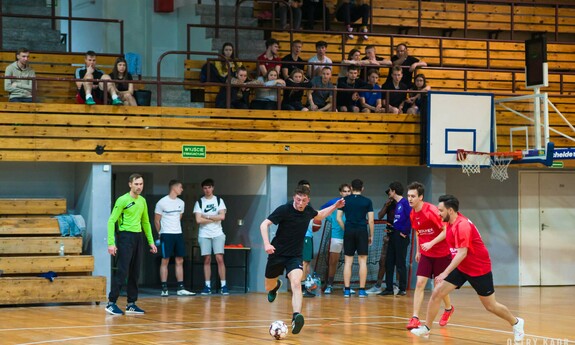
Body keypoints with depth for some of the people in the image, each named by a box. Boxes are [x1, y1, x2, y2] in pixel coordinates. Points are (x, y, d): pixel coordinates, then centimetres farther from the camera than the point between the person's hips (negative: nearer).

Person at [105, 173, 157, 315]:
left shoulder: (142, 201, 12)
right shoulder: (122, 200, -9)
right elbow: (111, 221, -11)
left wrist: (151, 241, 18)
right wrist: (111, 243, -18)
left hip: (138, 237, 7)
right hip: (125, 236, -7)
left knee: (135, 273, 8)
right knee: (122, 272, -10)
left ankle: (131, 304, 14)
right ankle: (111, 303, -4)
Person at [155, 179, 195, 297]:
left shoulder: (181, 203, 10)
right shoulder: (162, 202, -8)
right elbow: (157, 220, -1)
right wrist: (160, 233, 5)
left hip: (178, 234, 6)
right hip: (166, 235, -6)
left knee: (180, 261, 5)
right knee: (165, 261, -3)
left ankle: (181, 288, 7)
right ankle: (164, 289, 0)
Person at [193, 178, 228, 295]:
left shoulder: (219, 200, 6)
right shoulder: (199, 202, 5)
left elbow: (222, 216, -7)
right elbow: (198, 220, -7)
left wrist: (207, 216, -7)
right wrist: (214, 219, -7)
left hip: (218, 234, -1)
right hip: (204, 235, 1)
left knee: (219, 258, -7)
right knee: (207, 260, 1)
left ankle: (223, 286, -4)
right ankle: (207, 286, 4)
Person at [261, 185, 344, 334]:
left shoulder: (308, 210, -2)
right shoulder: (284, 210, -18)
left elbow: (319, 216, 23)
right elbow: (264, 224, -22)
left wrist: (334, 207, 11)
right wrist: (267, 244, -36)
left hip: (295, 256, 1)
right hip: (277, 254, -1)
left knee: (296, 283, -26)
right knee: (269, 288, 16)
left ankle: (296, 317, -38)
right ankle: (276, 285, 55)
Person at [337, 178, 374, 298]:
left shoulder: (345, 200, 4)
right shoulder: (367, 201, 0)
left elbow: (339, 218, 2)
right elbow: (371, 220, -2)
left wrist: (346, 229, 13)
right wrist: (371, 235, 8)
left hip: (348, 232, 2)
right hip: (362, 232, -2)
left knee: (348, 261, 5)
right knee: (362, 261, 2)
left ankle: (346, 289, 2)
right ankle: (362, 290, -1)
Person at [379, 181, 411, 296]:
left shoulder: (404, 203, -11)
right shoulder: (396, 204, 15)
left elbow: (410, 218, -21)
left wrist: (405, 232, -16)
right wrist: (389, 232, 11)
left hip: (401, 236, -9)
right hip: (393, 235, 9)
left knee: (400, 264, -3)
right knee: (389, 263, 9)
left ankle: (402, 289, 5)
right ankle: (389, 289, 14)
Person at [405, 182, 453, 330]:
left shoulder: (431, 211, -22)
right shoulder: (412, 214, 0)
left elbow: (446, 231, -21)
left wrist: (431, 243, -29)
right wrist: (418, 250, 15)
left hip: (441, 254, -5)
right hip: (425, 254, 5)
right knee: (420, 283, -9)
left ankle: (449, 309, 38)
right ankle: (415, 318, -12)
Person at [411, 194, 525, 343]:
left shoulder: (462, 225, -25)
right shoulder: (451, 222, 1)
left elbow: (462, 253, -31)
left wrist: (446, 273, -34)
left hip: (479, 269, -8)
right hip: (461, 268, 8)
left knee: (490, 306, 5)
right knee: (436, 293, -5)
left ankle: (516, 323, 29)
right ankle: (426, 328, 3)